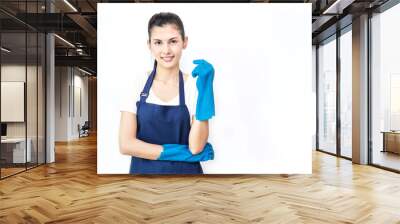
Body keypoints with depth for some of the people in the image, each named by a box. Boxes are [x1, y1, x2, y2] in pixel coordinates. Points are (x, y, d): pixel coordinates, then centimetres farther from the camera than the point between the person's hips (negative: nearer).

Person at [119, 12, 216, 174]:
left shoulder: (196, 85, -9)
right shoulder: (136, 85, -6)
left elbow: (196, 146, -17)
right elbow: (126, 144, -11)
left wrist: (204, 87, -21)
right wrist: (183, 153, -16)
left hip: (184, 171, -1)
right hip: (143, 170, 1)